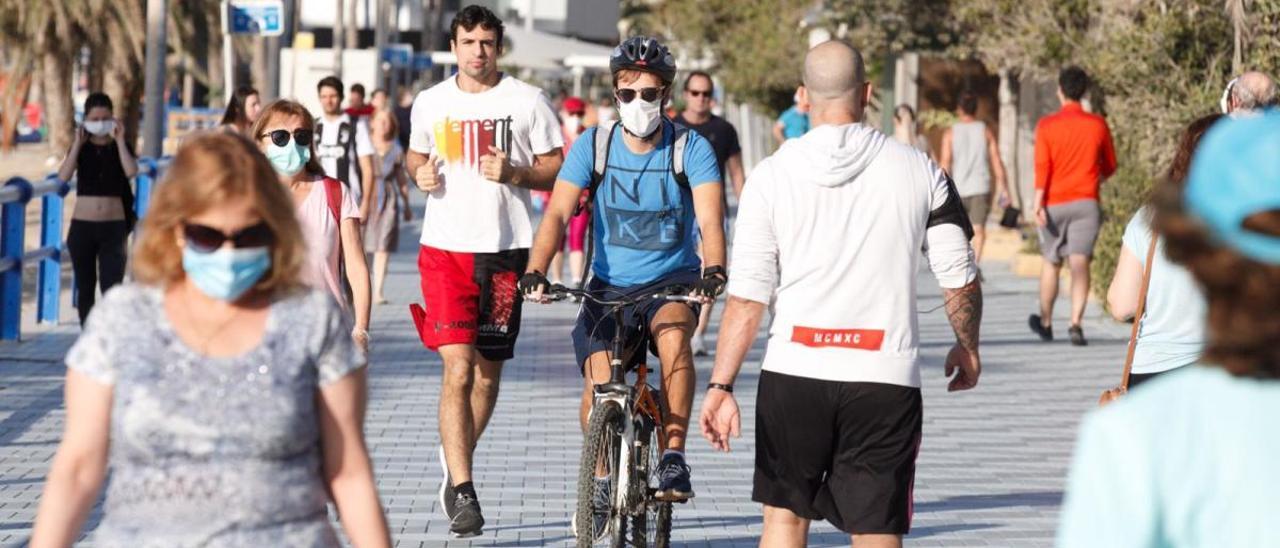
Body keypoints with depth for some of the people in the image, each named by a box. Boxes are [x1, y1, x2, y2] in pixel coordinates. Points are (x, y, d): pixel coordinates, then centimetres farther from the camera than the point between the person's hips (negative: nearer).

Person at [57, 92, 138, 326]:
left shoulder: (121, 146, 3)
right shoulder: (80, 147, 4)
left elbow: (131, 171, -18)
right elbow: (64, 176, -14)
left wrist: (119, 140, -14)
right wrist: (78, 143, -13)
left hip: (113, 227, -1)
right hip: (82, 226, 1)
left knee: (111, 288, -10)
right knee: (85, 289, 8)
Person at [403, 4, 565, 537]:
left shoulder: (527, 101, 1)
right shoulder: (430, 102, 8)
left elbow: (557, 167, 4)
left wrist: (514, 173, -15)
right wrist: (420, 171, 0)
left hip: (505, 248, 0)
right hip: (445, 248, 0)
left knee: (488, 371, 10)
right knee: (458, 369, -11)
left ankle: (456, 465, 34)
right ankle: (462, 493, -13)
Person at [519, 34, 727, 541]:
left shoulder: (692, 149, -9)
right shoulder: (593, 145, -5)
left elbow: (709, 219, -21)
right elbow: (558, 213, -14)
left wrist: (713, 269, -42)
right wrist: (536, 271, -32)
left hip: (673, 282, -2)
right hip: (610, 286, 2)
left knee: (673, 334, -35)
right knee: (600, 383, -18)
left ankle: (673, 456, -23)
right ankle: (601, 476, 11)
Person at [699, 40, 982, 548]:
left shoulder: (772, 174, -1)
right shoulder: (919, 170, 0)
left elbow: (747, 297, -5)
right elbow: (960, 279, 4)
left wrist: (721, 384, 0)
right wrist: (967, 348, 22)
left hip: (793, 372, 0)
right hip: (885, 380, 0)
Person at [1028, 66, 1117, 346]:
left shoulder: (1047, 125, -3)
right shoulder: (1097, 125, 2)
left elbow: (1042, 166, -12)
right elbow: (1109, 166, 12)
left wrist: (1038, 202, -17)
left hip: (1054, 204, 0)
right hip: (1086, 202, 0)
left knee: (1051, 263, 15)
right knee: (1079, 264, -7)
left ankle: (1045, 323, 30)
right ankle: (1076, 323, -22)